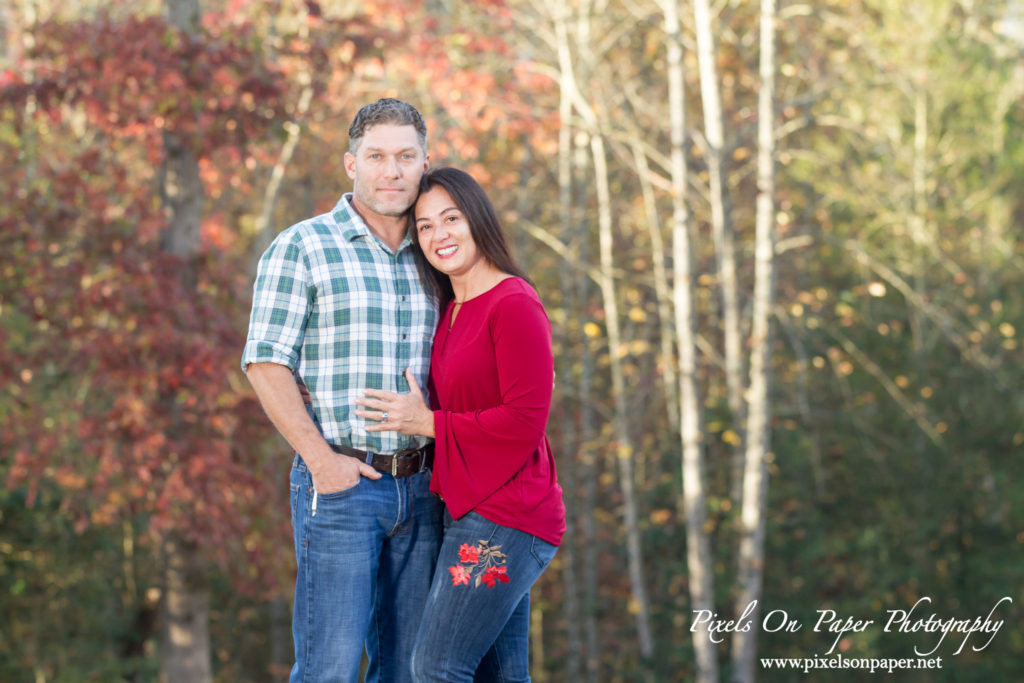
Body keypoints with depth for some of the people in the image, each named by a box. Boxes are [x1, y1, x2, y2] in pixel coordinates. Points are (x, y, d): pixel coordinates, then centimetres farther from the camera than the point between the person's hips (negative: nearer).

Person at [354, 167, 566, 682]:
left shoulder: (514, 305, -13)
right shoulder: (452, 311, 15)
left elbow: (525, 422, -19)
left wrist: (428, 423, -12)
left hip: (502, 517, -9)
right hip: (471, 511, 9)